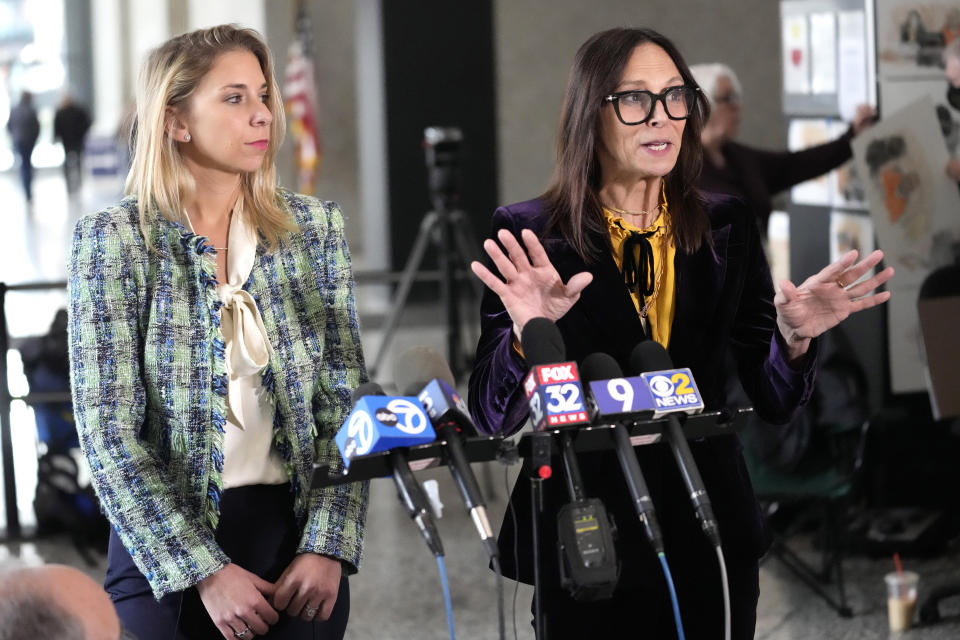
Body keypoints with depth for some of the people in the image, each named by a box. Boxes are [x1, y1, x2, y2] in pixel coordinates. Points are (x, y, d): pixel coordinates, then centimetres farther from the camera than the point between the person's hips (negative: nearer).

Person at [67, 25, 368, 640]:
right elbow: (110, 437, -11)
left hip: (296, 533, 3)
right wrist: (206, 572, -16)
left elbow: (345, 405, 3)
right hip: (164, 551, -3)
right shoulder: (115, 240, -7)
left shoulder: (313, 227, 3)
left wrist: (328, 546, -9)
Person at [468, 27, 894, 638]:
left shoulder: (726, 227, 4)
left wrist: (794, 337, -16)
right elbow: (494, 416, -10)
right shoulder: (529, 234, -6)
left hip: (708, 532, 3)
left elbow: (774, 401, 4)